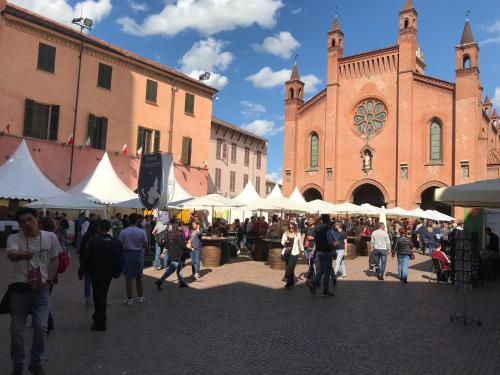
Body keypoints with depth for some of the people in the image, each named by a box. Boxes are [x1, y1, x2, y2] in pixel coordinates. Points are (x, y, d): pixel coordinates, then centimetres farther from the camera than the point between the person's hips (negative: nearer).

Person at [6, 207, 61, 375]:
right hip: (19, 289, 0)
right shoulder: (13, 238, -9)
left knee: (41, 327, -2)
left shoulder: (50, 237, -4)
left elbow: (54, 260, 9)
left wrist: (49, 280, 0)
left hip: (41, 289, 0)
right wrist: (22, 255, -54)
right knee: (17, 331, 10)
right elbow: (11, 254, -31)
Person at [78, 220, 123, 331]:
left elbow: (86, 258, -12)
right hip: (108, 273, 4)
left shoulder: (93, 241, -15)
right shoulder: (116, 242, -3)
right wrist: (116, 272, 13)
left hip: (96, 273, -4)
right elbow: (120, 259, 2)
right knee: (103, 294, 20)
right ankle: (101, 319, 33)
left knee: (98, 295, 3)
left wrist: (81, 272, -1)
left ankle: (100, 323, 6)